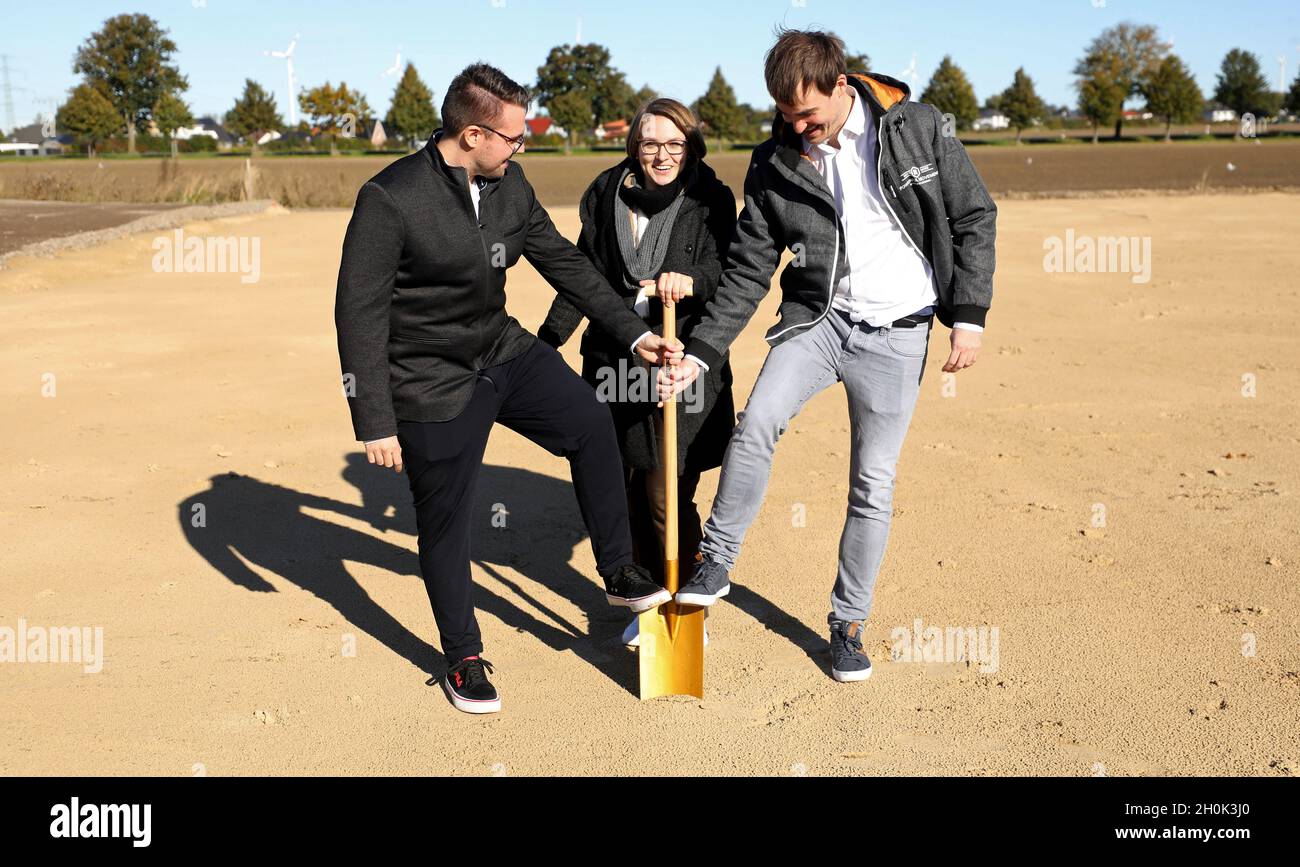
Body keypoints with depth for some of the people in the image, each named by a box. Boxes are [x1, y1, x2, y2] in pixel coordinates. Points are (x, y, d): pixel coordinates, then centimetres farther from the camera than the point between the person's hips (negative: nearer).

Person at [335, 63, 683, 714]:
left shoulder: (511, 184, -2)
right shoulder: (390, 200, -22)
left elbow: (563, 262, 7)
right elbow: (359, 313, -20)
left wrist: (634, 334, 5)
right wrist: (374, 422, -22)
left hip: (502, 352, 6)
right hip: (434, 384, -6)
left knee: (591, 423, 0)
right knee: (445, 521, 5)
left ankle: (619, 573, 17)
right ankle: (463, 658, 25)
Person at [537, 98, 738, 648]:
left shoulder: (711, 200, 0)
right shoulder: (605, 197, 8)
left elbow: (725, 265, -14)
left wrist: (692, 279, -36)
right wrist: (548, 341, 15)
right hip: (614, 363, 3)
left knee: (668, 498, -5)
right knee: (629, 494, 8)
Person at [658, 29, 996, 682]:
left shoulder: (917, 128, -6)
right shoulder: (775, 164, -2)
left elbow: (974, 218, 1)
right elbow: (749, 270, 0)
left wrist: (968, 316, -5)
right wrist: (699, 354, -6)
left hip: (897, 333, -1)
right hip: (817, 316, 1)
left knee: (874, 485, 3)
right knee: (757, 423, -25)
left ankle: (848, 621, 21)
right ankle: (716, 562, -5)